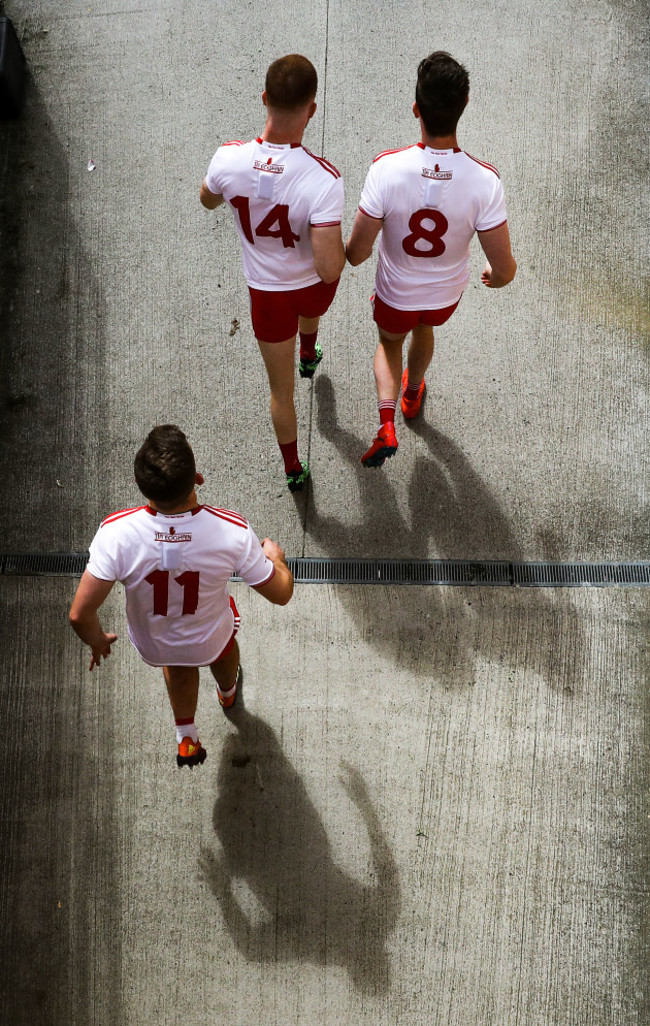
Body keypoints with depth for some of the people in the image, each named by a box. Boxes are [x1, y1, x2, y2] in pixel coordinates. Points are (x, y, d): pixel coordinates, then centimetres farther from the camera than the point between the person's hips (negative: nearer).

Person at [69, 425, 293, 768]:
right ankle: (228, 692, 71)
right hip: (210, 642, 0)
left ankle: (186, 738, 53)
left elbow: (80, 614, -31)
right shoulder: (232, 532, -37)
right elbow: (281, 594, -22)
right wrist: (276, 558, 3)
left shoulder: (115, 534, -38)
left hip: (152, 646, 0)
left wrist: (96, 641, -6)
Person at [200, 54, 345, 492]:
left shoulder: (228, 159, -27)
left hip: (266, 292, 1)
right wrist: (343, 248, -13)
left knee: (281, 390, 21)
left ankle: (293, 469, 41)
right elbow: (330, 267, -36)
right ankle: (309, 354, 75)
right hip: (315, 284, 0)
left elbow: (208, 200, -3)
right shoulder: (324, 179, -37)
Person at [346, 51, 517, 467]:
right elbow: (505, 269, -24)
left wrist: (349, 255, 2)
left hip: (395, 294, -1)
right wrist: (495, 276, 2)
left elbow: (357, 252, -24)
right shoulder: (485, 181, -32)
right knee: (424, 330, 38)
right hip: (447, 295, 2)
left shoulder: (387, 169, -34)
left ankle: (386, 425, 18)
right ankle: (413, 395, 64)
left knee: (390, 341, 34)